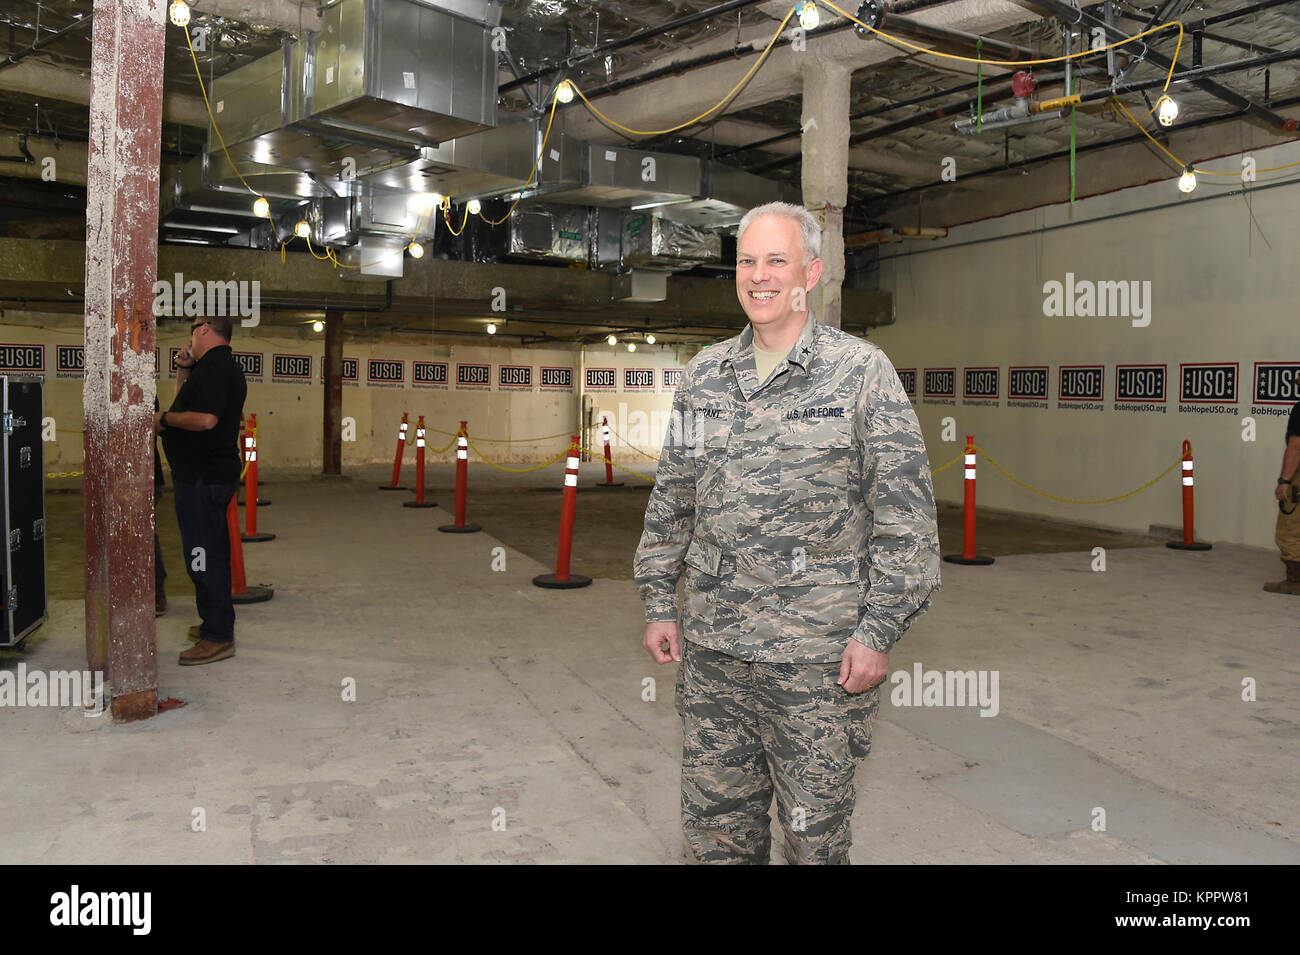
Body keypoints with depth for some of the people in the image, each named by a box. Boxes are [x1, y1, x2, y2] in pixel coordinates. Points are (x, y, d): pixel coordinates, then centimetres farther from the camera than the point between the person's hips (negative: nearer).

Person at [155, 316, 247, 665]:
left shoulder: (214, 366, -15)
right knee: (213, 553, 18)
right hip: (214, 474, 11)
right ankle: (217, 623, 29)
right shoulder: (224, 366, 20)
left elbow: (205, 419, -27)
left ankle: (218, 638, -4)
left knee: (203, 556, -8)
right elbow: (187, 403, 29)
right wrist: (183, 370, 17)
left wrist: (165, 419, -12)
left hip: (202, 477, -11)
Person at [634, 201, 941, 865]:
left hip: (817, 655, -4)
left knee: (814, 831, 10)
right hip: (710, 644, 4)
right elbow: (670, 499, 14)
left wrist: (879, 630, -11)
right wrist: (659, 603, 11)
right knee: (714, 819, 15)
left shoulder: (862, 372, -5)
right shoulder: (703, 374, 8)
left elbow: (905, 512, -7)